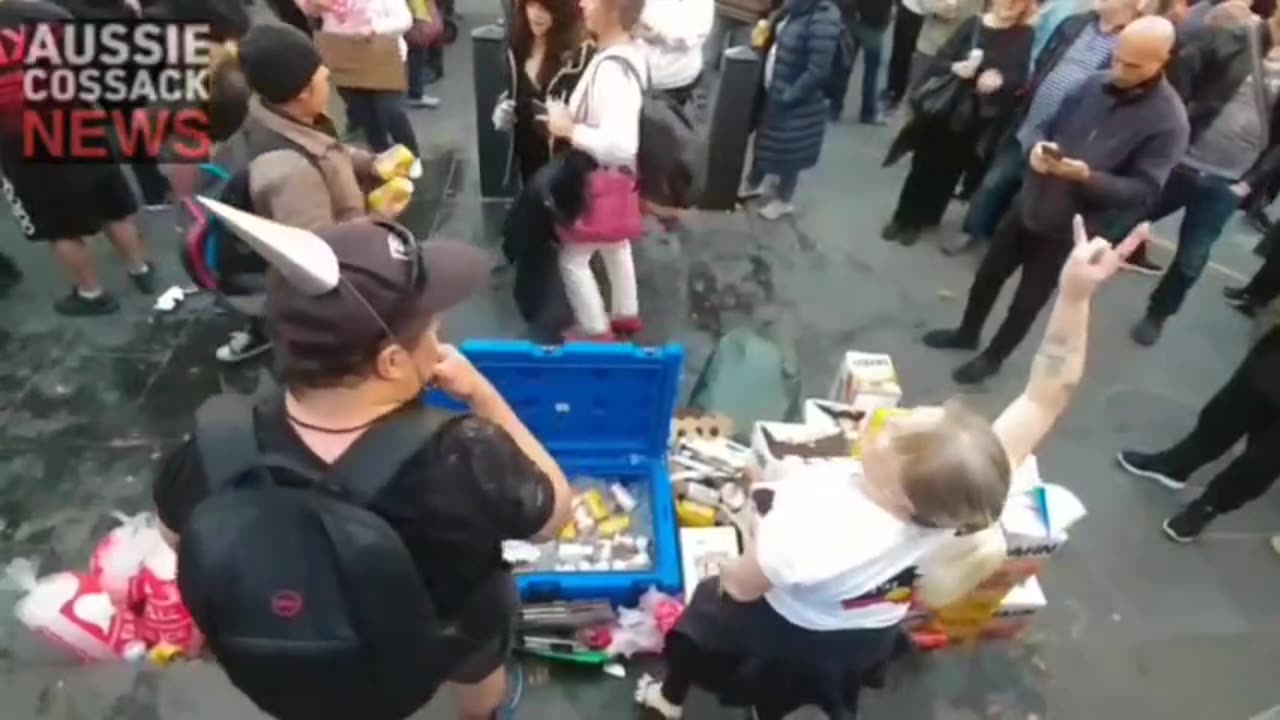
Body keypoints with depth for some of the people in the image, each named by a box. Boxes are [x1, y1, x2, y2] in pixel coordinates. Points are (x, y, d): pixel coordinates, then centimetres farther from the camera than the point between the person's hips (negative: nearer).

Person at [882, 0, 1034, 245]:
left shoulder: (1025, 37, -4)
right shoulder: (973, 25, -1)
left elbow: (1024, 80, -7)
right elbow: (938, 62, -3)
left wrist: (1000, 81, -26)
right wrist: (955, 68, -23)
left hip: (980, 121, -1)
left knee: (949, 169, 10)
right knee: (924, 165, 9)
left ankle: (918, 219, 25)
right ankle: (904, 217, 25)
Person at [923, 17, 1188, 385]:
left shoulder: (1169, 121, -18)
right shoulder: (1095, 85, -3)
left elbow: (1144, 191, -19)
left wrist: (1086, 176, -32)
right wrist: (1039, 149, -14)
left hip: (1068, 228, -5)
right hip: (1028, 204, 5)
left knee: (1027, 300, 11)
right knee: (988, 274, 19)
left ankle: (992, 358, 34)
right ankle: (967, 333, 43)